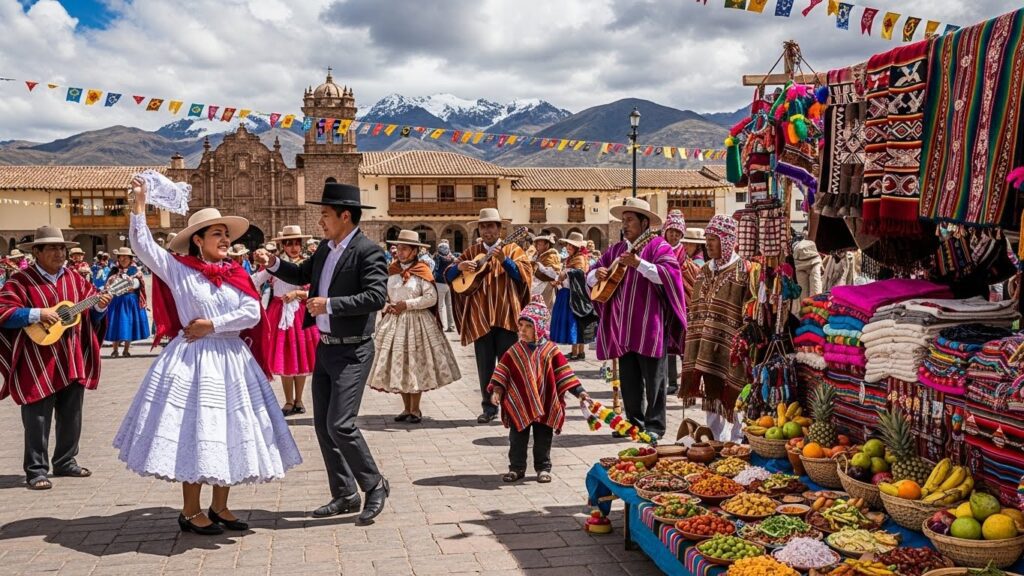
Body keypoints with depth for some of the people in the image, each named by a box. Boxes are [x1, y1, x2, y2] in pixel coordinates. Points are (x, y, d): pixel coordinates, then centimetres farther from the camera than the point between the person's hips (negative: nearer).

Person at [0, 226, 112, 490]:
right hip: (38, 364, -5)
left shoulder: (75, 279, 9)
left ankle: (66, 462, 27)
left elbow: (91, 316, 11)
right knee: (38, 418, -1)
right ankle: (37, 470, 8)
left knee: (72, 416, 13)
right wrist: (37, 313, -23)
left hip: (72, 361, 5)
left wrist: (99, 307, -10)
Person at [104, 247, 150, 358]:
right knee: (116, 324, -1)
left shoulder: (135, 270, 3)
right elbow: (108, 285, 0)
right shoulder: (114, 270, 8)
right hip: (117, 301, 1)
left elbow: (137, 284, -10)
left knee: (130, 323, 1)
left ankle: (127, 350, 11)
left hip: (131, 301, -1)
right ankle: (115, 350, 7)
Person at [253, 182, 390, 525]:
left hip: (352, 351, -9)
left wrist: (330, 304, -23)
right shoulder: (326, 248, 11)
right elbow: (303, 275, 26)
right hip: (324, 348, 9)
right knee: (322, 424, 11)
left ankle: (374, 486, 7)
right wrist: (274, 264, 9)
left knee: (340, 424, -13)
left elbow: (376, 297, -24)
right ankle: (345, 495, 23)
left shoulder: (368, 251, -13)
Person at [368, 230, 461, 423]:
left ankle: (415, 410, 10)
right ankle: (407, 408, 18)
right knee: (399, 364, 6)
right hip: (395, 322, 5)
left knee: (415, 364, -1)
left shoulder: (422, 271, -7)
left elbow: (431, 298, -14)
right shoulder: (391, 270, 8)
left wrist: (407, 304, -16)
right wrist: (387, 306, -5)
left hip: (417, 322, -5)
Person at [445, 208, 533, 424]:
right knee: (485, 365, 6)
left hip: (506, 316, -3)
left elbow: (526, 274, -11)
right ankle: (489, 407, 16)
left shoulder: (512, 249, 4)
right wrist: (459, 266, -10)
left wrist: (504, 260, -23)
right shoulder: (471, 252, 13)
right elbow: (448, 276, 12)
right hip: (480, 317, 3)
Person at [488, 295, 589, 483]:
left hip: (544, 404, -1)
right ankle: (516, 467, 19)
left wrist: (579, 391, -6)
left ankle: (543, 468, 21)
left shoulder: (550, 350, -3)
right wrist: (496, 390, -8)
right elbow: (503, 371, 2)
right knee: (517, 439, 7)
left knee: (543, 438, 8)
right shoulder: (514, 351, 1)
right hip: (519, 404, 1)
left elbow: (564, 372, -2)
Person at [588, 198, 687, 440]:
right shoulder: (616, 249, 17)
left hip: (649, 326, -6)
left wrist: (639, 263, -26)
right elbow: (590, 278, 20)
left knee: (653, 379, 1)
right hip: (622, 327, 6)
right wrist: (597, 274, -4)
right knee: (628, 379, 11)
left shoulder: (658, 246, -3)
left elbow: (670, 275, -19)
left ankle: (654, 425, 9)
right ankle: (635, 421, 22)